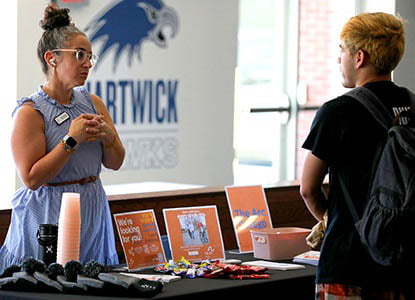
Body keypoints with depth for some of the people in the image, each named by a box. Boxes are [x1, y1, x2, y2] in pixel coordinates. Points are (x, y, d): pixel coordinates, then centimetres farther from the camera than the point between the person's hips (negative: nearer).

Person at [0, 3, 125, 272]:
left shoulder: (92, 103, 8)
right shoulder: (30, 112, -10)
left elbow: (115, 163, 12)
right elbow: (31, 178, -16)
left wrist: (108, 136, -9)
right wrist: (72, 139, -19)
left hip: (93, 210, 6)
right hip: (49, 214, -6)